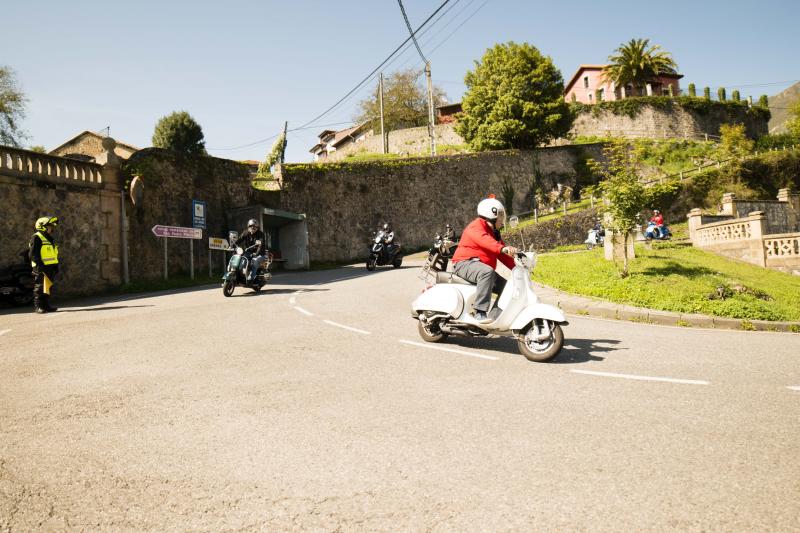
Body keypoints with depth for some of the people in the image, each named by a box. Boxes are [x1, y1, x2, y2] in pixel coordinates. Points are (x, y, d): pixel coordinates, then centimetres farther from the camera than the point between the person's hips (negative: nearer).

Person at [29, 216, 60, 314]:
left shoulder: (50, 239, 20)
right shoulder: (36, 238, -9)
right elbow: (32, 254, -16)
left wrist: (56, 266, 19)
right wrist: (40, 265, -22)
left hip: (49, 268, 9)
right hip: (40, 268, -9)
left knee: (47, 286, 10)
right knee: (39, 287, -6)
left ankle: (46, 305, 15)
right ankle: (38, 306, -3)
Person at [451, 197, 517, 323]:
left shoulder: (494, 232, 22)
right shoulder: (476, 226, -9)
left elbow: (502, 255, 17)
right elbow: (484, 240, -33)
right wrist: (502, 248, -49)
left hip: (483, 268, 10)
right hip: (465, 263, -10)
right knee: (487, 272, -39)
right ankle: (479, 312, -43)